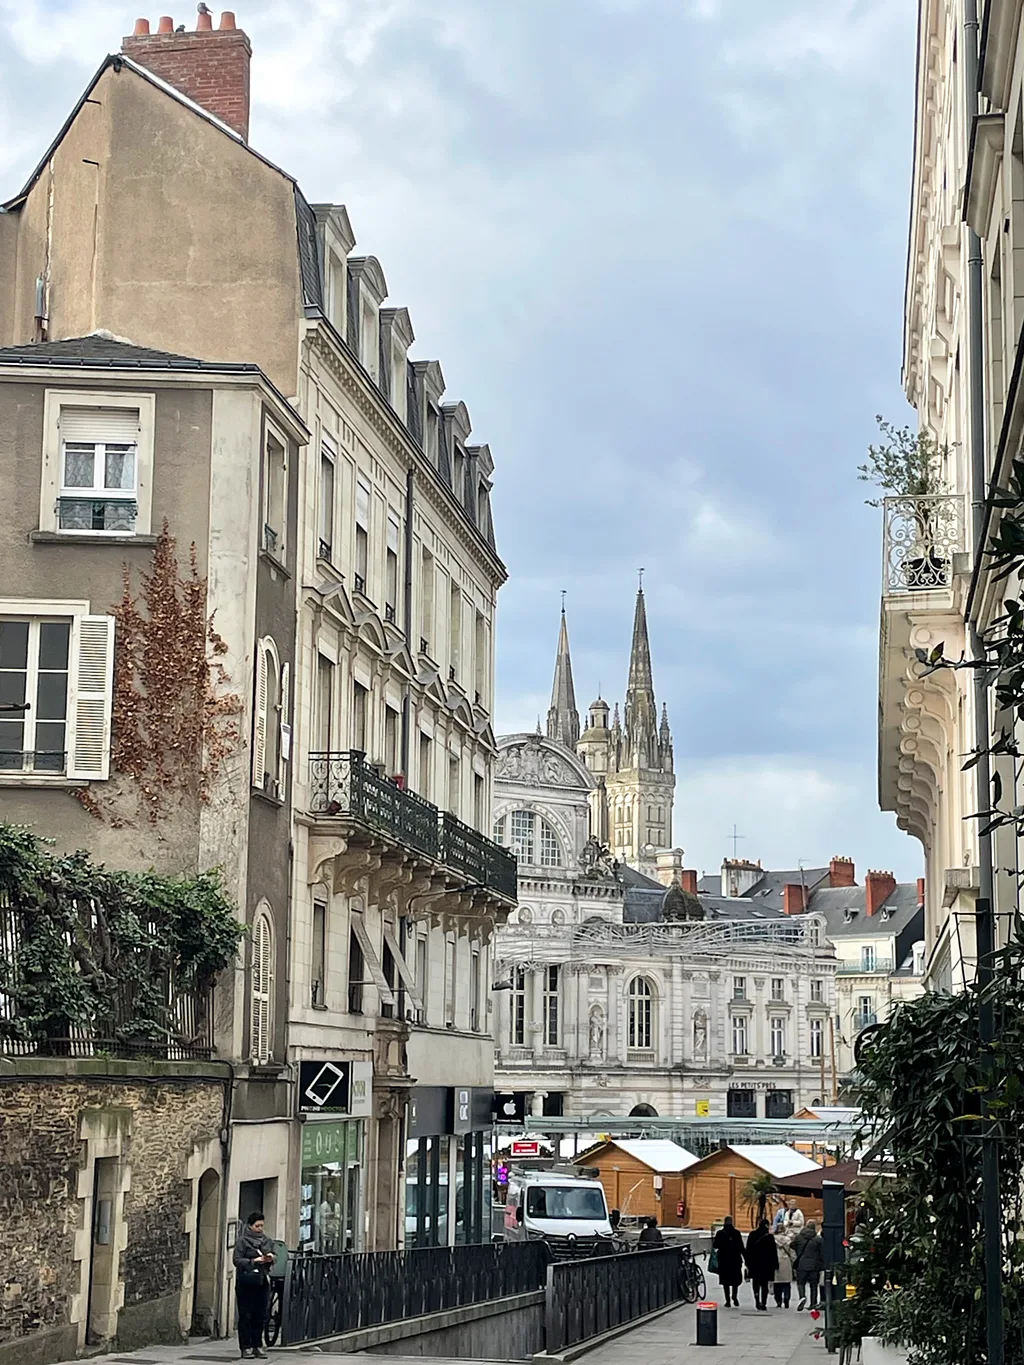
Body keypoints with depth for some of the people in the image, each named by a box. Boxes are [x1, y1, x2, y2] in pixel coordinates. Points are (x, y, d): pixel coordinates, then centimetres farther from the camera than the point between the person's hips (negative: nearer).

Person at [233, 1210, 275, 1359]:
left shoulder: (266, 1241, 13)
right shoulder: (242, 1241, -2)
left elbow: (271, 1261, 20)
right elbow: (237, 1260, -8)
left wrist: (270, 1259, -3)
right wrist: (254, 1261, -18)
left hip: (262, 1281, 5)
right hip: (245, 1281, -5)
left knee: (260, 1315, 3)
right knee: (245, 1315, -2)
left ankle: (257, 1346, 10)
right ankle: (245, 1348, 1)